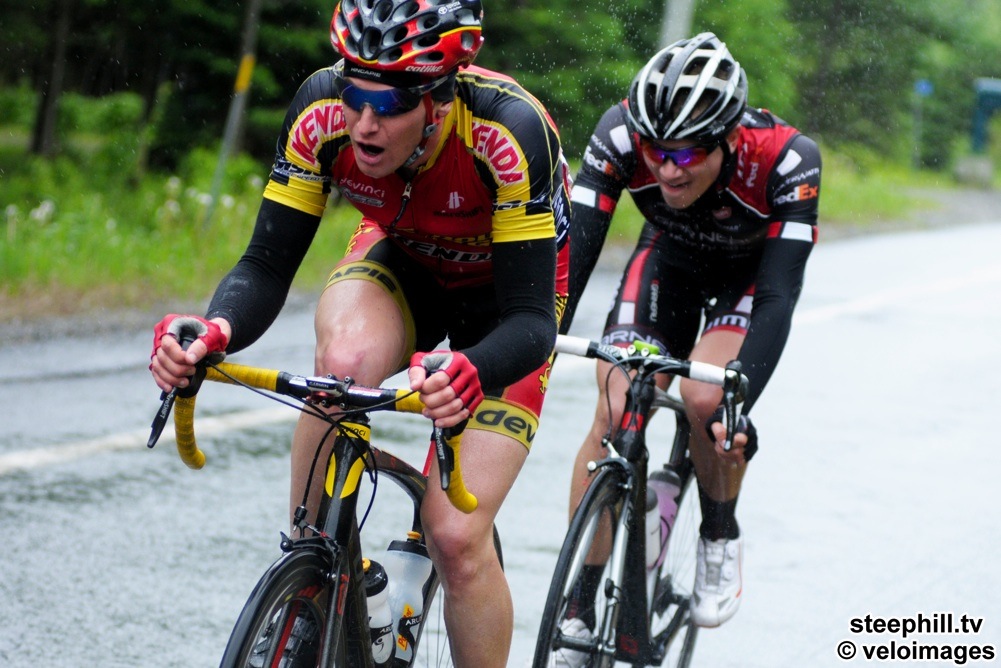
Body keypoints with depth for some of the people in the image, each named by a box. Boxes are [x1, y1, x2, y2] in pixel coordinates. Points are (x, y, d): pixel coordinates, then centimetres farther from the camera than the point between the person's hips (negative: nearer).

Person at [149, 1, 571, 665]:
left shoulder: (511, 132, -37)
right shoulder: (322, 112, -28)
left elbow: (532, 320, -37)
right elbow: (267, 266, -24)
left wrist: (469, 375, -59)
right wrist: (215, 331, -46)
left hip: (503, 293, -2)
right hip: (401, 262, 2)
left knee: (456, 536, -17)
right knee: (347, 361, -35)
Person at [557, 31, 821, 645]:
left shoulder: (787, 161, -38)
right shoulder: (622, 135, -33)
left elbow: (779, 295, -41)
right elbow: (573, 250, -35)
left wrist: (738, 405, -52)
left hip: (753, 270, -2)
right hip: (670, 259, 2)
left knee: (705, 396, -27)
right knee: (614, 414, -14)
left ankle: (722, 537, 3)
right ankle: (577, 615, -3)